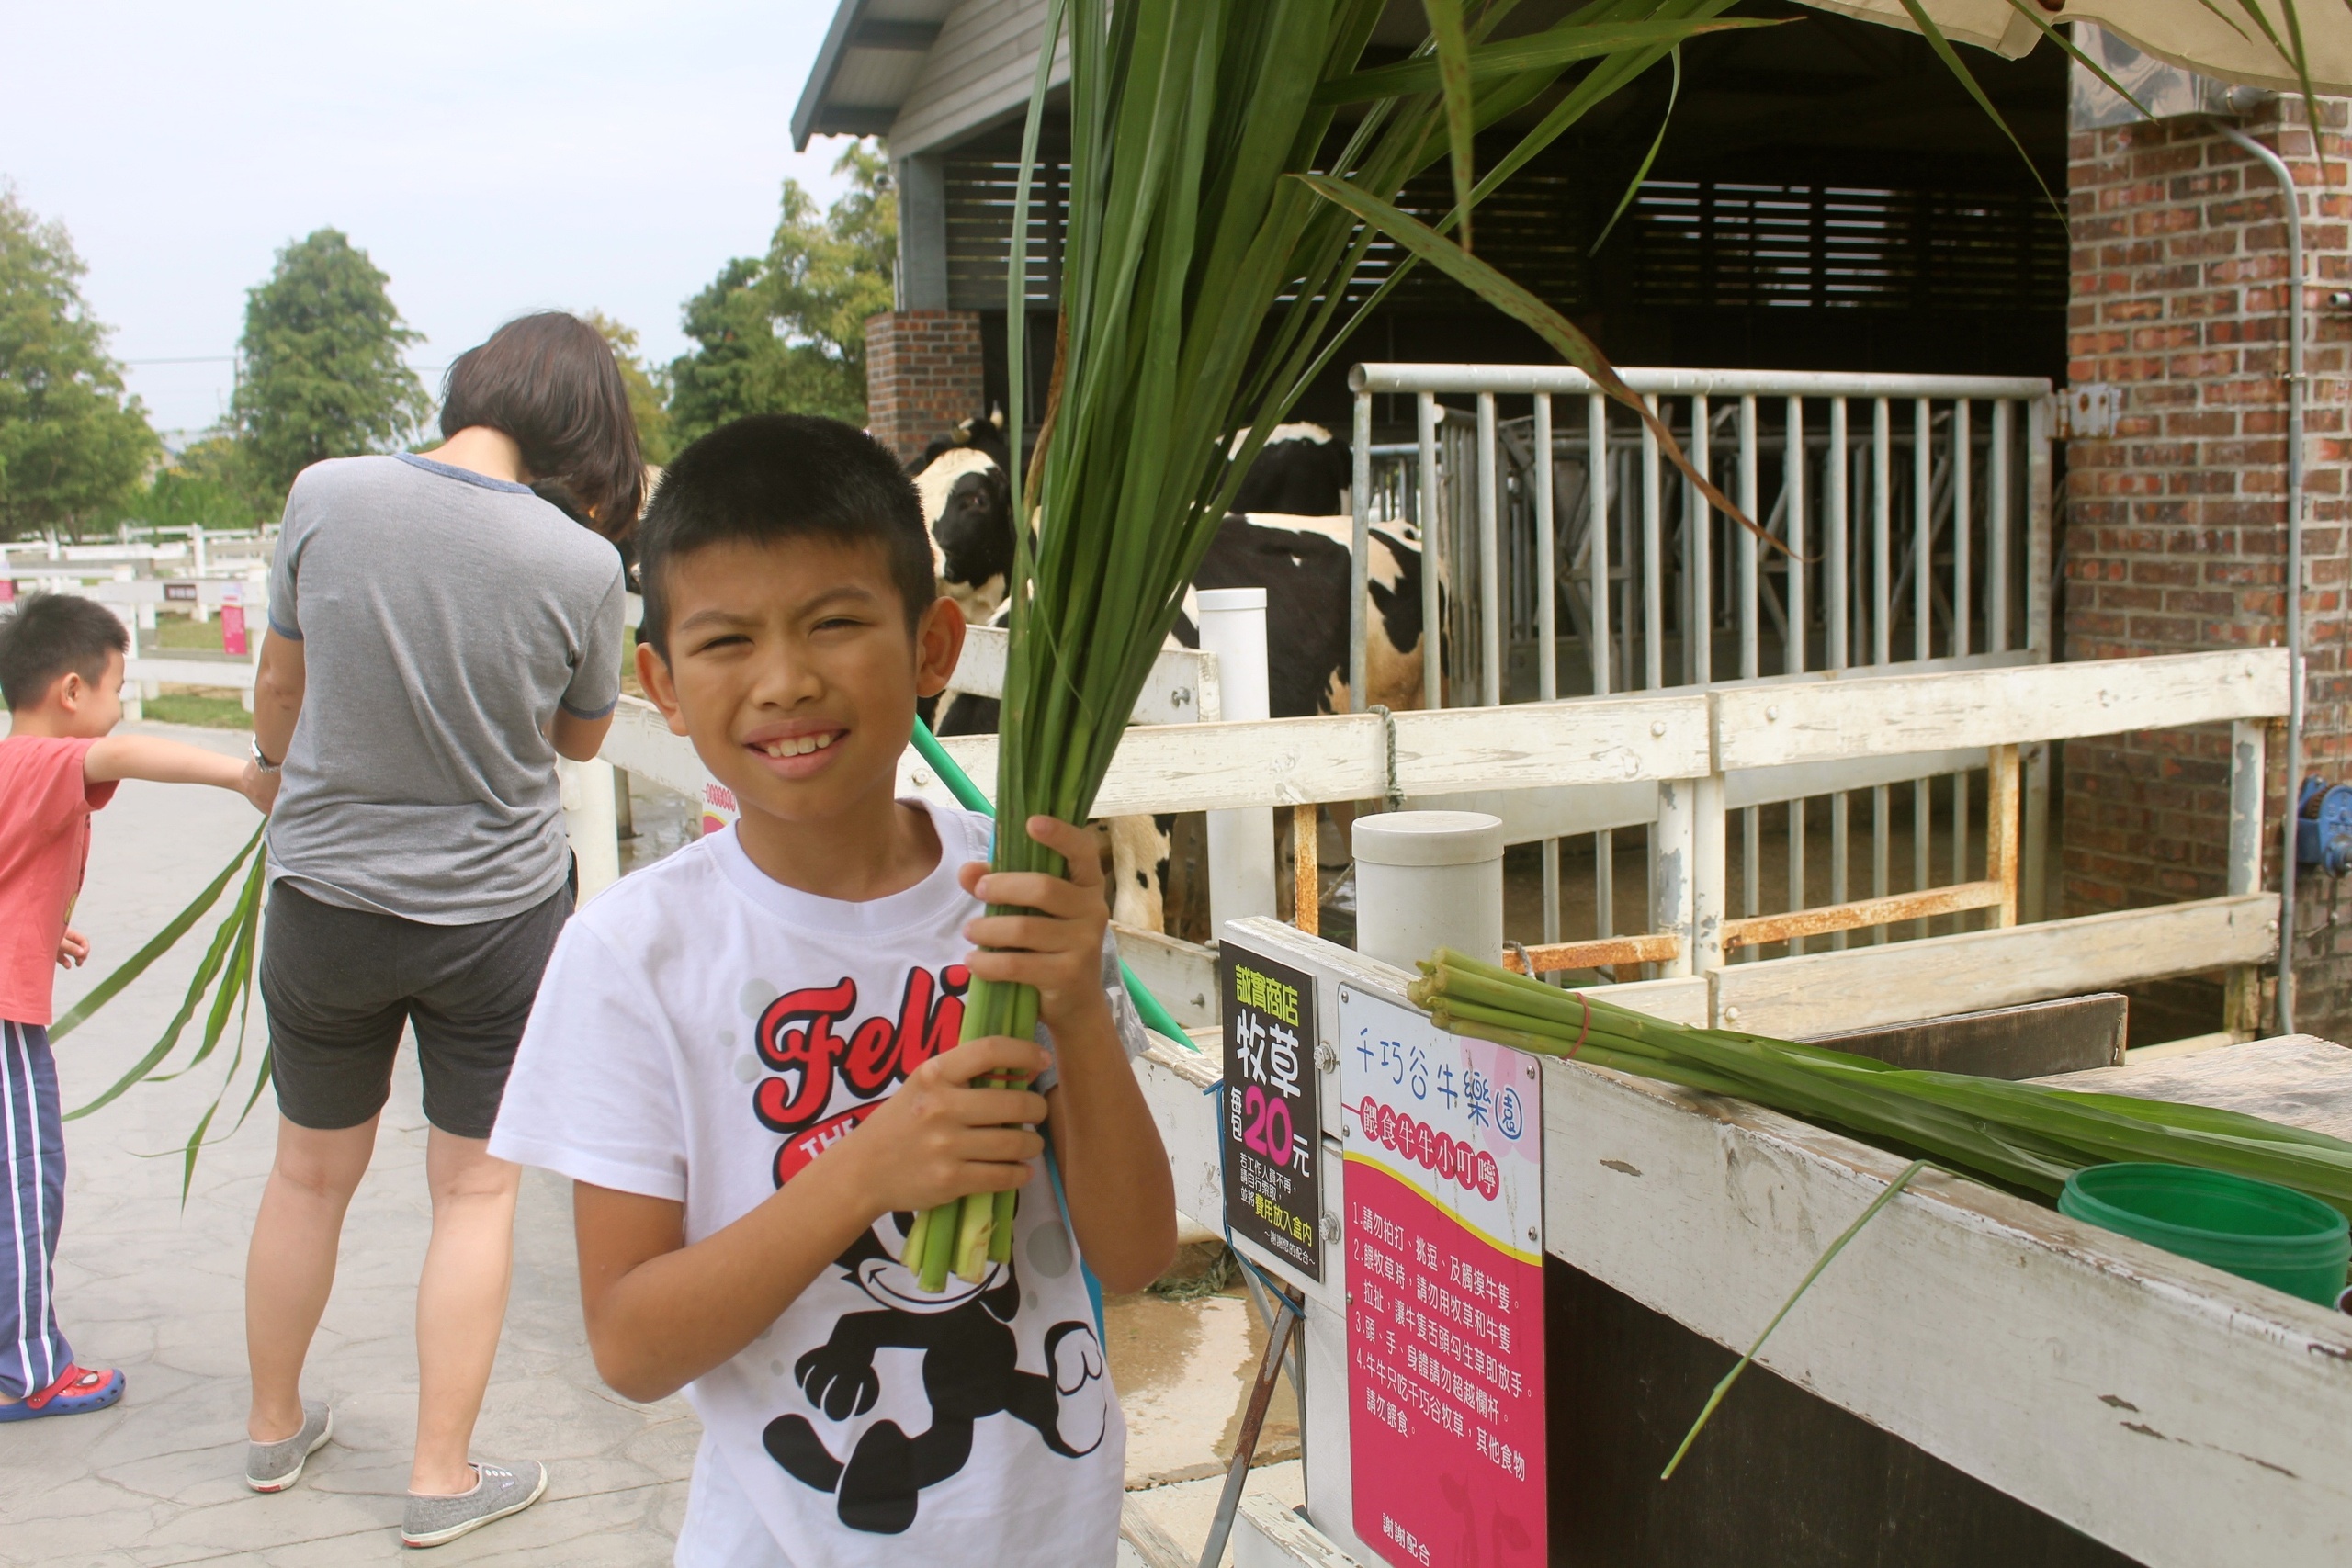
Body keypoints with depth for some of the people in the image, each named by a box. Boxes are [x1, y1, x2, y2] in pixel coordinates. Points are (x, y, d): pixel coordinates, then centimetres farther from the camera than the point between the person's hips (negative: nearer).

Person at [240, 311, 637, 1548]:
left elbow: (279, 685, 5)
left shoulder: (326, 496, -12)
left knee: (310, 1172, 20)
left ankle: (273, 1427, 40)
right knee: (476, 1189, 13)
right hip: (499, 912, -2)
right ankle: (442, 1478, 21)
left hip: (324, 899, 2)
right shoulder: (583, 565, -16)